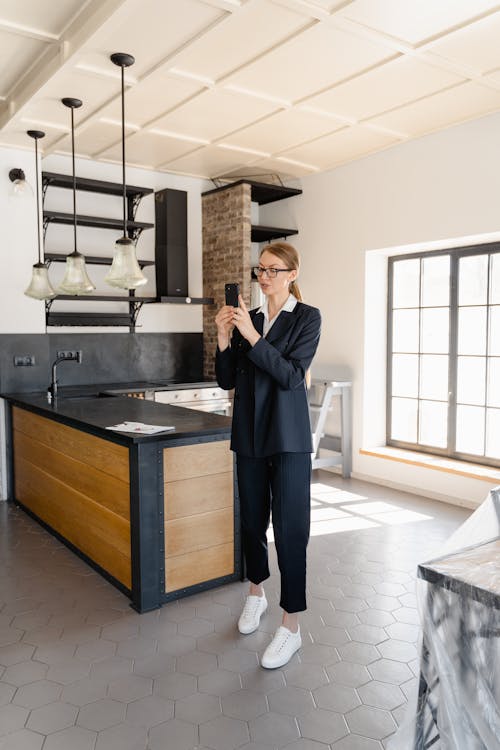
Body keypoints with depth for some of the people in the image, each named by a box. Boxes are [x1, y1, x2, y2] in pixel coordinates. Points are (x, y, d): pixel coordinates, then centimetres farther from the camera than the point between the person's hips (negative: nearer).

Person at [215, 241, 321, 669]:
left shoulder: (307, 317, -5)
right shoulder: (249, 318, 8)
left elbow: (292, 375, -17)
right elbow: (227, 380, 5)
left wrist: (252, 336, -22)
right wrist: (224, 339, -9)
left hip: (288, 437, -5)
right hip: (249, 435, 5)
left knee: (290, 528, -1)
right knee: (252, 520, 16)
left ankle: (291, 626, 12)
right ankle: (257, 593, 40)